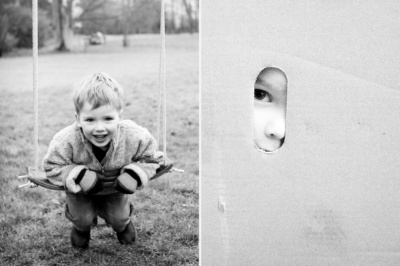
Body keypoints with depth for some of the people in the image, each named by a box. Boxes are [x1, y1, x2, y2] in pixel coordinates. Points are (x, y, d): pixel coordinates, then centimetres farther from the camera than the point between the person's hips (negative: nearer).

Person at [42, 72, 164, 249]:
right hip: (81, 188, -1)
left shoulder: (134, 137, -36)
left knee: (118, 217, 10)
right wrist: (75, 175, -39)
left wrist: (137, 174, -35)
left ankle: (122, 224, 52)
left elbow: (151, 158, -16)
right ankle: (81, 227, 42)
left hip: (115, 186, 1)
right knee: (82, 217, 1)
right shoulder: (67, 141, -39)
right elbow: (52, 166, -22)